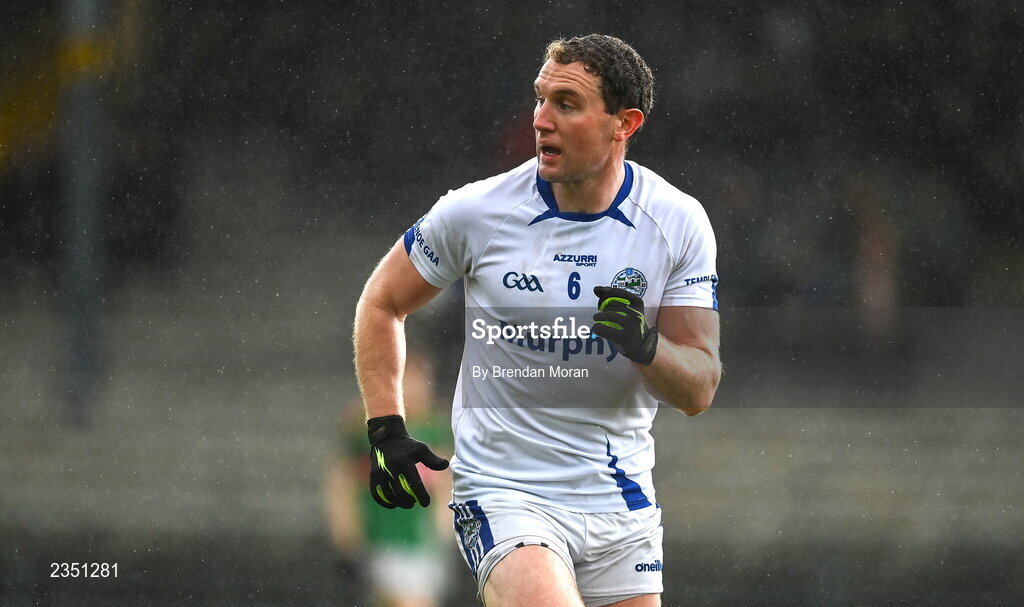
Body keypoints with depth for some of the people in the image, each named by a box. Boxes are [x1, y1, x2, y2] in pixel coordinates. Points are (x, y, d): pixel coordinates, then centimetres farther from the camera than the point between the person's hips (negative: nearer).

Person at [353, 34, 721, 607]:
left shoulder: (679, 222, -4)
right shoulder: (476, 211, -8)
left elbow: (699, 391, -3)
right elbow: (382, 303, 9)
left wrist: (646, 346, -24)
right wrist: (386, 429, -1)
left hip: (621, 498, 4)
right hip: (503, 491, -3)